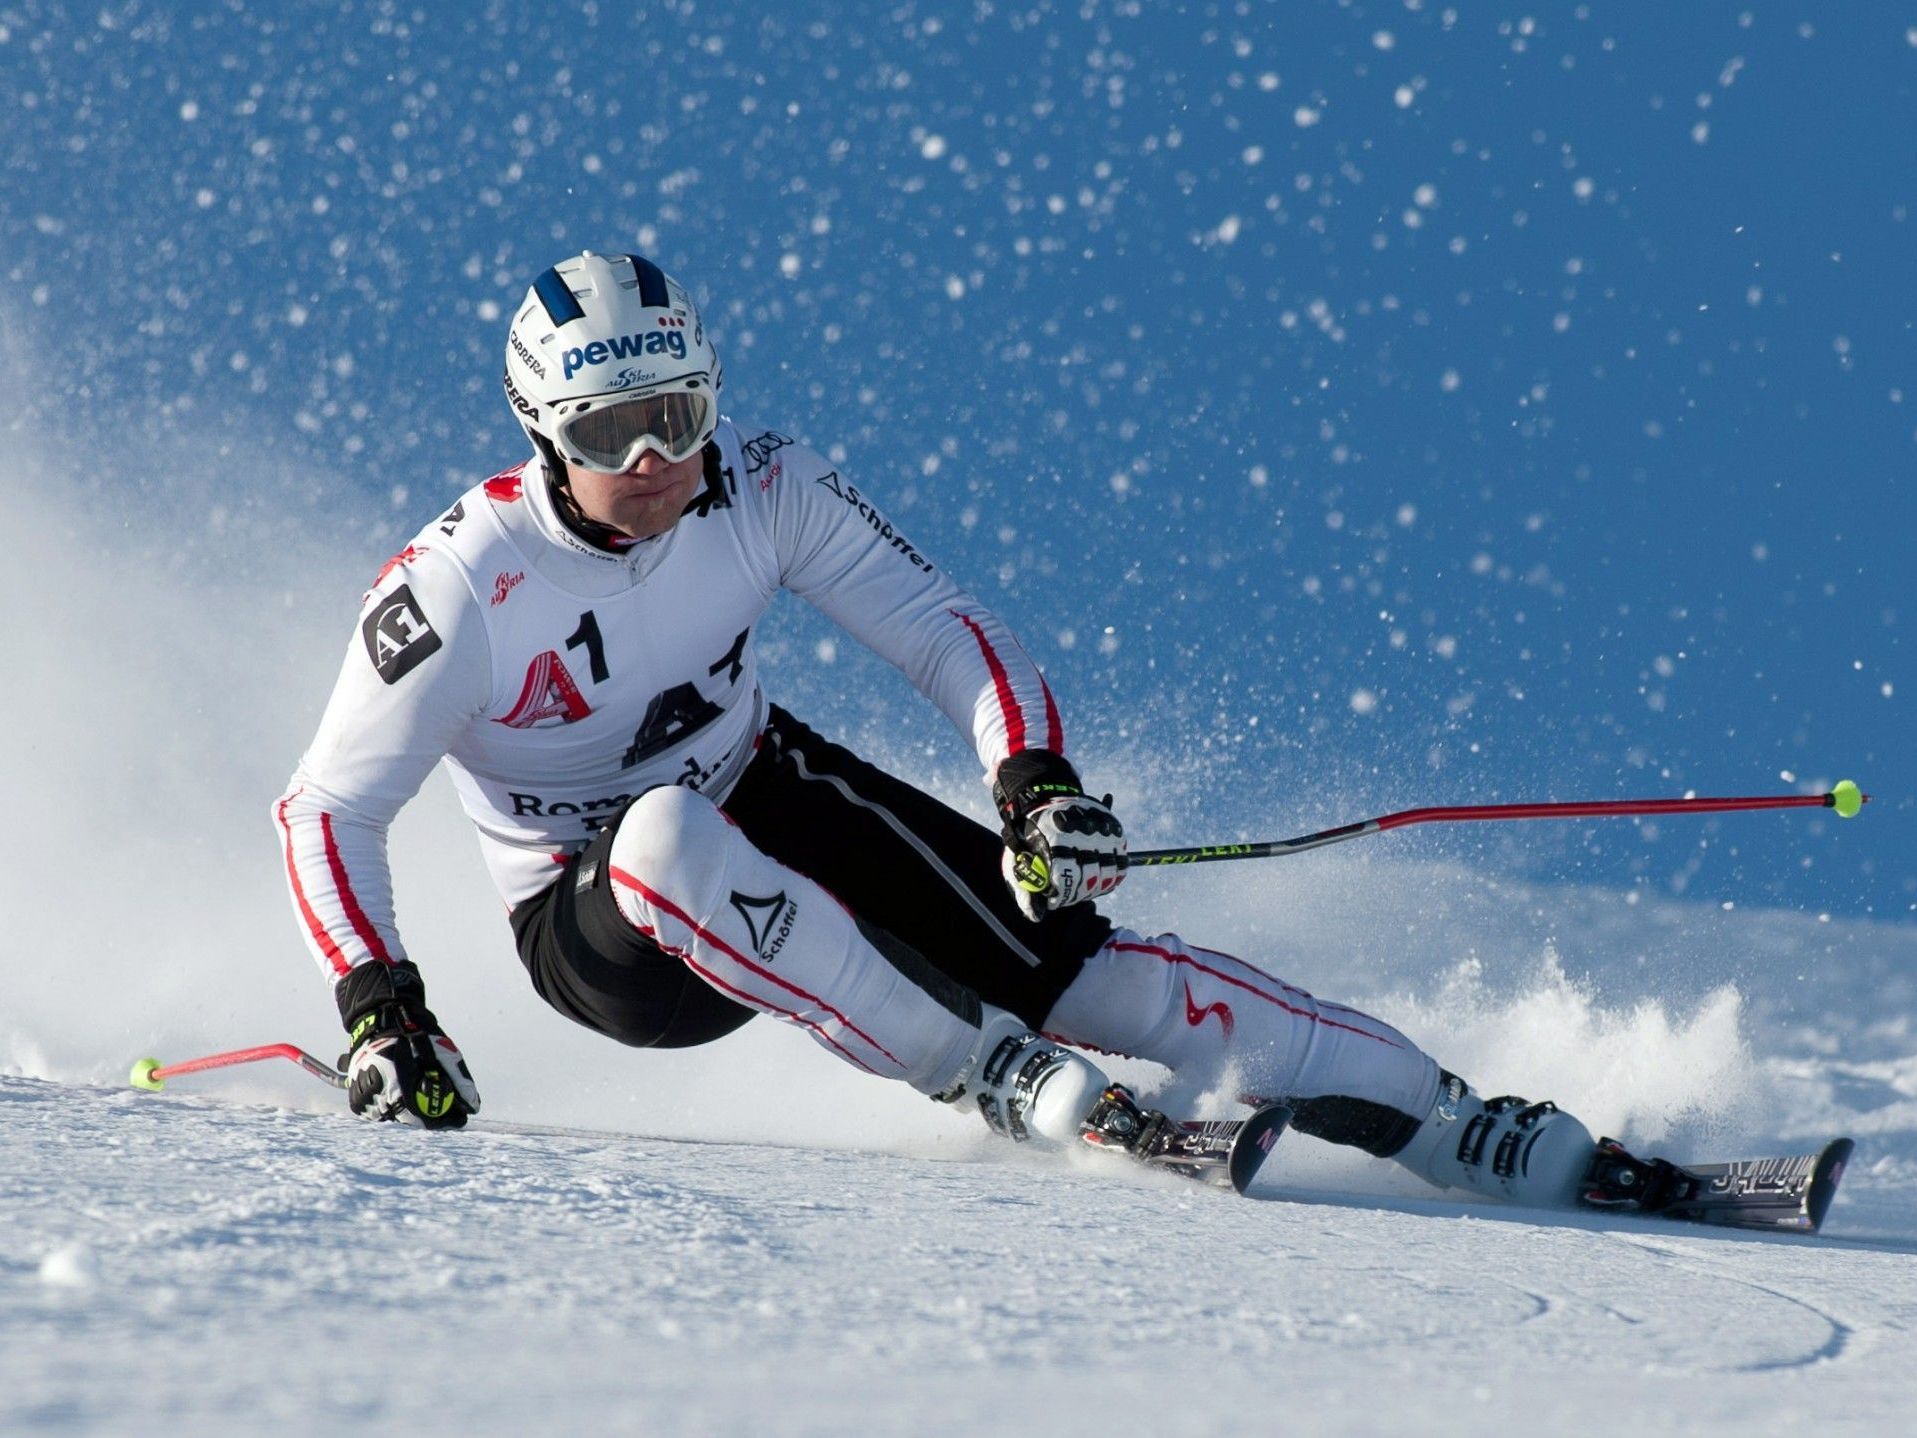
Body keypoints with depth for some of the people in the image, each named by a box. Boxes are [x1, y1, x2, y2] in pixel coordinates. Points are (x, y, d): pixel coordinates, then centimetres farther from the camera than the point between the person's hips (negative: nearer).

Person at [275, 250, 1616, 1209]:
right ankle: (1010, 1084, -34)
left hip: (771, 798, 3)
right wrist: (377, 1003, -29)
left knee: (1056, 950, -17)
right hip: (602, 926, -3)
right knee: (668, 838, -39)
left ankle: (1456, 1124, -15)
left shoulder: (763, 489, -15)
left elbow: (947, 633, -10)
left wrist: (1038, 781, -28)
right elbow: (327, 810, -16)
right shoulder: (460, 588, -23)